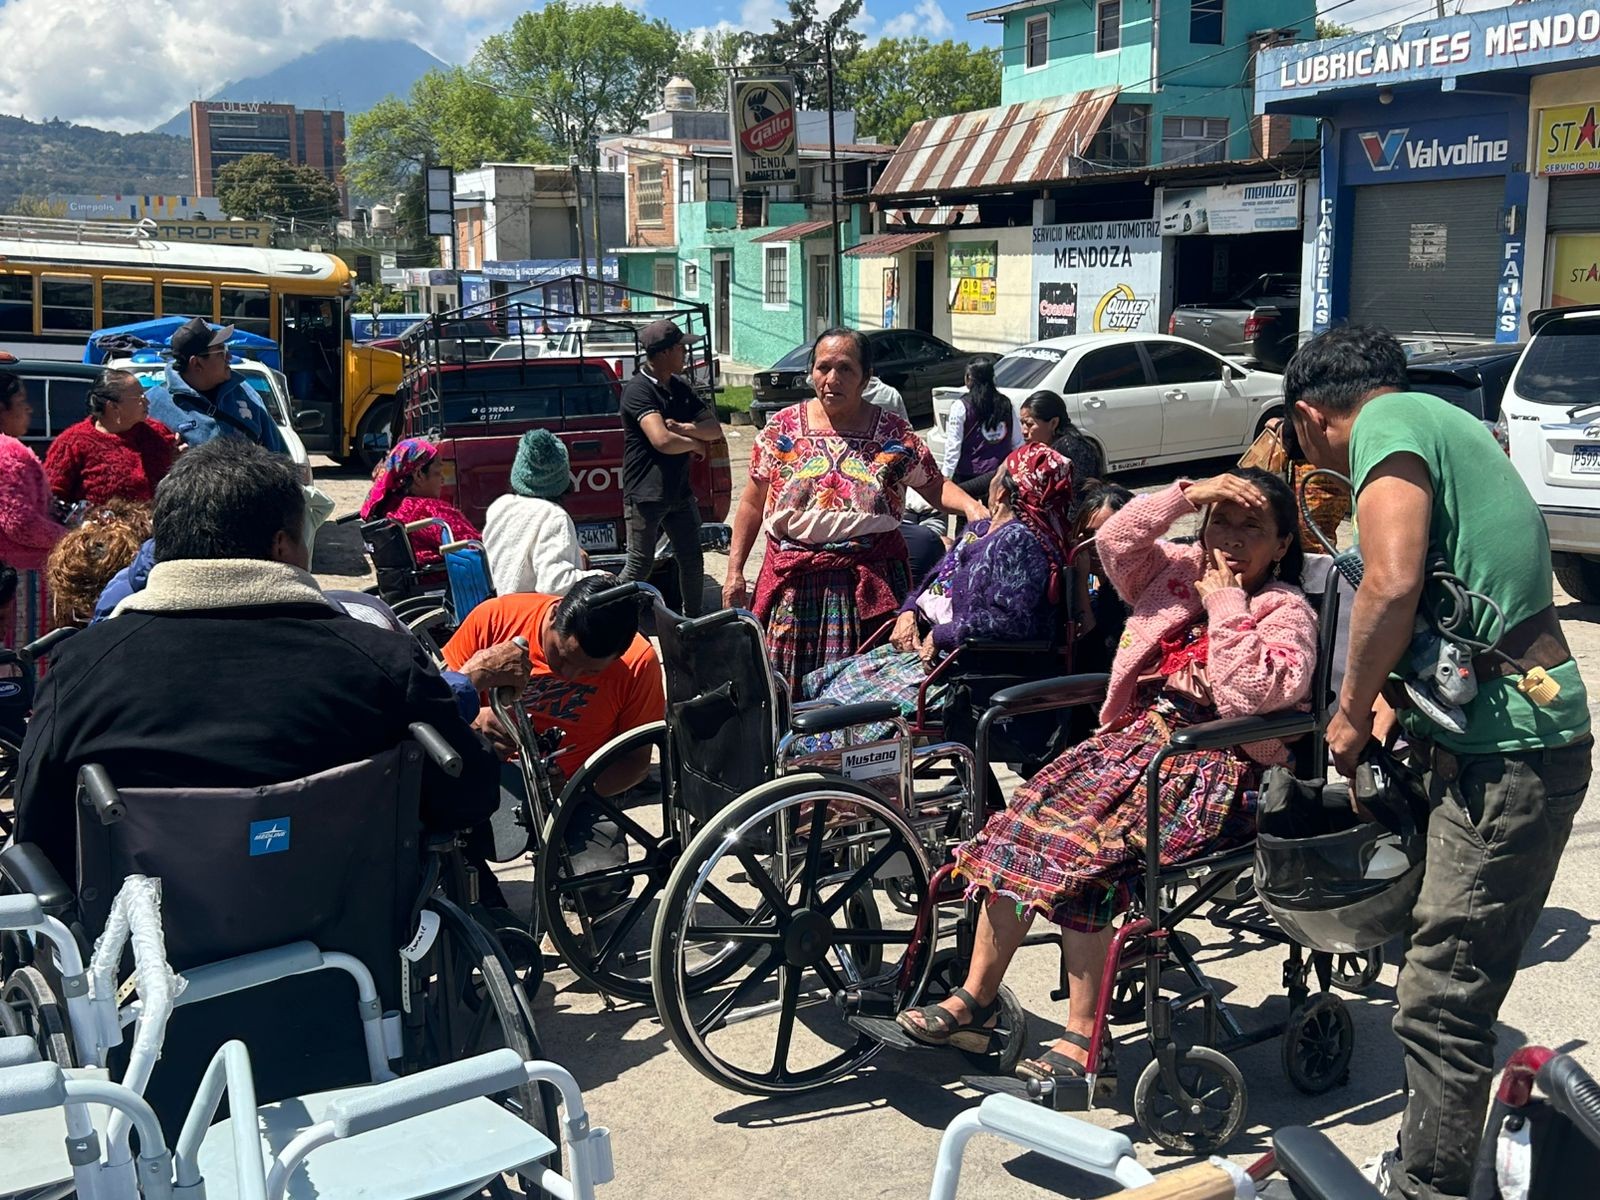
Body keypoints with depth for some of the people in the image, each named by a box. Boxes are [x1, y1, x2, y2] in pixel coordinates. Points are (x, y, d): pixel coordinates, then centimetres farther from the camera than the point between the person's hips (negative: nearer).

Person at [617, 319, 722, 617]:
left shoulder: (681, 388, 10)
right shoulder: (638, 390, -16)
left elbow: (715, 430, 6)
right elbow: (662, 440, -29)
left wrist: (682, 428, -14)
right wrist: (696, 444, -9)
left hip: (680, 491, 8)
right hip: (646, 495, -8)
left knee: (692, 560, 14)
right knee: (639, 566, -3)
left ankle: (694, 618, 29)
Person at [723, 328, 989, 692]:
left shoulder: (895, 436, 2)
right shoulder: (782, 429, 4)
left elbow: (936, 487, 8)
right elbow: (752, 504, 9)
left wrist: (970, 506, -14)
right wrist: (735, 571, 6)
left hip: (870, 583, -1)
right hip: (794, 582, 1)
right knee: (788, 693, 1)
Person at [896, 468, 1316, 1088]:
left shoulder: (1287, 612, -3)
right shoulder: (1181, 570, 15)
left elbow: (1252, 695, -20)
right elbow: (1115, 542, 0)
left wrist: (1225, 603, -14)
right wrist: (1186, 494, -7)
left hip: (1213, 766, -7)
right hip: (1137, 736, 7)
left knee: (1085, 845, -28)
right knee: (1019, 823, -12)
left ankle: (1084, 1042, -20)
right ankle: (975, 998, -3)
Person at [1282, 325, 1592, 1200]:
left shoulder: (1386, 425, -7)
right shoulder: (1445, 424, 22)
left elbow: (1394, 582, -21)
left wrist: (1351, 714, -8)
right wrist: (1391, 704, 23)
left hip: (1504, 754, -10)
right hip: (1523, 739, 10)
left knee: (1440, 1003, -5)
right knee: (1455, 987, 17)